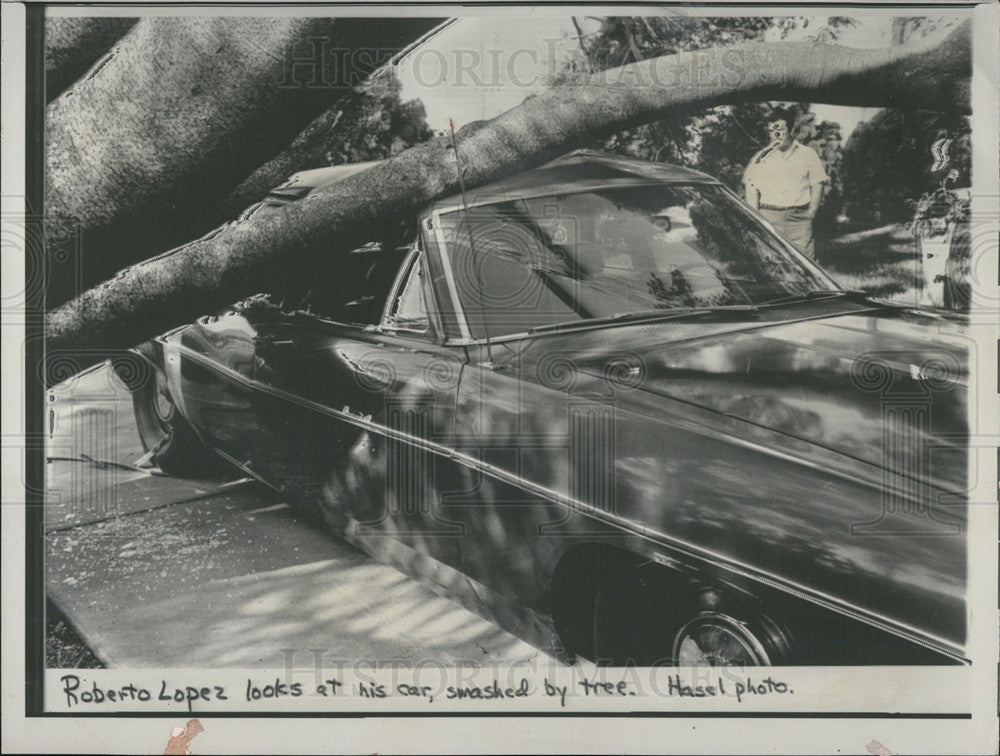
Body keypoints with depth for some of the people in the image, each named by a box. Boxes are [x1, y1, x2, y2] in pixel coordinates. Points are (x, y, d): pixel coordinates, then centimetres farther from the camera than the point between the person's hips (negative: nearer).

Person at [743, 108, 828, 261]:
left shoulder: (807, 154, 12)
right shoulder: (760, 158, 12)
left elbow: (817, 185, 11)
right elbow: (751, 189, 9)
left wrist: (811, 212, -1)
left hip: (799, 217, 0)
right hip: (768, 217, 0)